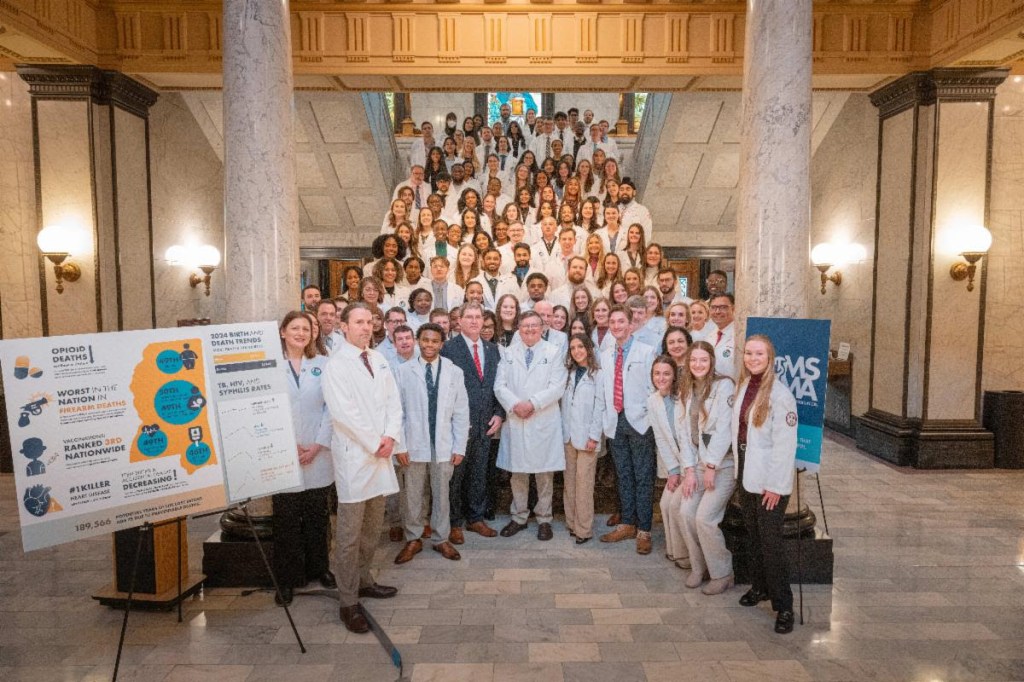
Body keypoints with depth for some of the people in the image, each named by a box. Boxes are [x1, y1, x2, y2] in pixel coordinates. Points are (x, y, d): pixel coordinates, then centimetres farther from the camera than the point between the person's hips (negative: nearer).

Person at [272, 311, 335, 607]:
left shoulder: (323, 364, 4)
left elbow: (330, 408, 2)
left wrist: (318, 445, -6)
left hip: (318, 455, 2)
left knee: (318, 516, 12)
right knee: (287, 519, 6)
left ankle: (319, 568, 29)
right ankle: (288, 579, 21)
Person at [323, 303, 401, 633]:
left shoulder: (379, 359, 11)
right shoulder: (336, 365, -9)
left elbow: (393, 401, 9)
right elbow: (343, 413, -17)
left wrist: (390, 437, -5)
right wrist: (375, 444, -13)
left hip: (381, 453, 7)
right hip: (354, 455, -6)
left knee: (372, 527, 16)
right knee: (350, 534, 0)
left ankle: (363, 580, 33)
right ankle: (348, 603, 10)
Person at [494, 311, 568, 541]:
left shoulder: (554, 352, 3)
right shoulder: (509, 353, 10)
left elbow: (557, 386, -6)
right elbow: (500, 385, 3)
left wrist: (533, 403, -16)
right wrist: (514, 405, -14)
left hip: (544, 422, -2)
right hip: (515, 421, 2)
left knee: (545, 474, 5)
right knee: (517, 473, 10)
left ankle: (544, 520, 18)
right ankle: (519, 517, 24)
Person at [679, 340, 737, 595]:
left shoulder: (724, 385, -10)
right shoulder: (688, 390, 11)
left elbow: (724, 429, -16)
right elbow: (687, 431, 7)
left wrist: (711, 467, -15)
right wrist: (689, 469, 0)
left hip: (723, 463, -6)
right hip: (698, 462, 6)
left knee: (705, 517, -12)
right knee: (686, 512, -3)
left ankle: (722, 574, 9)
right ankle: (699, 568, 17)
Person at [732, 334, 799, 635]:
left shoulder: (780, 394, -16)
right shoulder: (743, 388, 6)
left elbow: (785, 444, -17)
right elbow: (738, 430, 8)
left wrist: (775, 486, -17)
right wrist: (739, 471, 6)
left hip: (769, 481, -7)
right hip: (746, 475, 7)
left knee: (770, 541, -3)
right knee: (753, 535, 17)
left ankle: (783, 605, 10)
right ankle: (759, 586, 34)